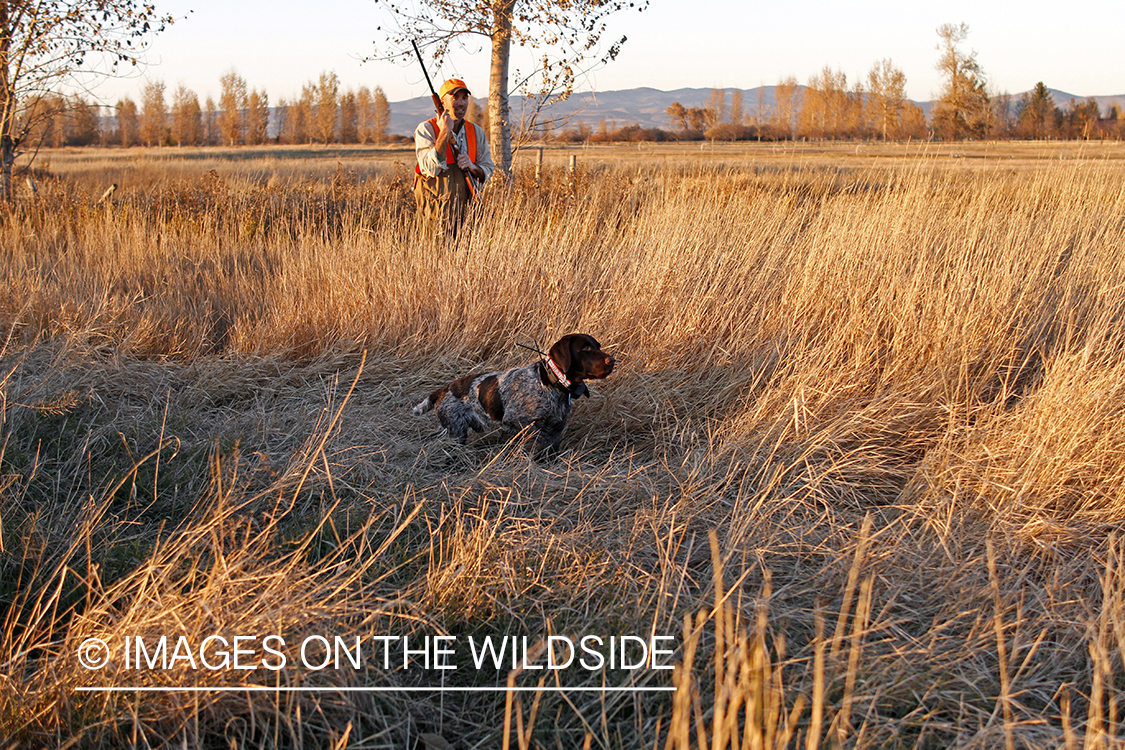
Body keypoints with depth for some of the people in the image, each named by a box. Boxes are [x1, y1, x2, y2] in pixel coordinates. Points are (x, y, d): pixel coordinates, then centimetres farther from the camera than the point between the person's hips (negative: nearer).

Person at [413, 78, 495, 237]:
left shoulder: (476, 132, 12)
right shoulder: (426, 129, -2)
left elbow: (488, 171, 15)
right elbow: (431, 168, -16)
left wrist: (472, 167, -8)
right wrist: (445, 132, -17)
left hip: (466, 209, 4)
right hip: (435, 211, -4)